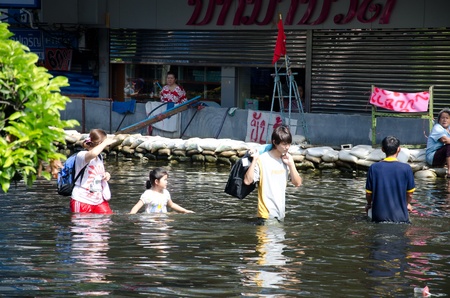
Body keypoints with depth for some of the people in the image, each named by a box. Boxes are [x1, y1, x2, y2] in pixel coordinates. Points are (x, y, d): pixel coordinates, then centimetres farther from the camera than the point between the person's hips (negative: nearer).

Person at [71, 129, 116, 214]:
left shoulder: (99, 157, 12)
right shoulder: (82, 156, -14)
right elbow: (93, 154, -39)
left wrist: (106, 175, 6)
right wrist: (105, 143, -23)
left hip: (99, 200, 7)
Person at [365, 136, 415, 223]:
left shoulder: (374, 168, -3)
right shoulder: (406, 168, -5)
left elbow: (369, 193, 5)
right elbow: (410, 193, 5)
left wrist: (369, 204, 27)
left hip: (379, 217, 1)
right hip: (400, 217, -1)